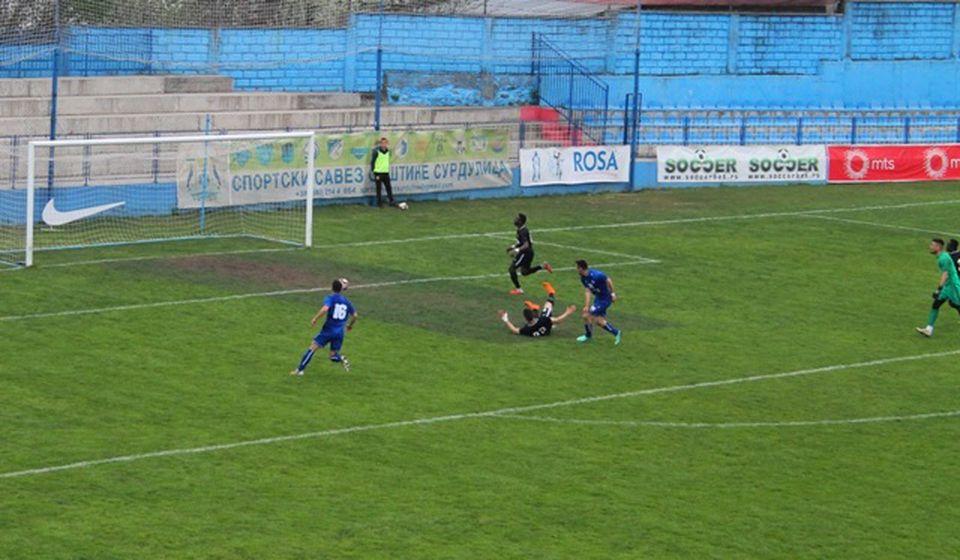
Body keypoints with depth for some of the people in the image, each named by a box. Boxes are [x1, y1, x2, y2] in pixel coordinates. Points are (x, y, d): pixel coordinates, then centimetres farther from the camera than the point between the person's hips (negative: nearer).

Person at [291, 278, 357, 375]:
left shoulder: (330, 298, -6)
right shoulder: (346, 301, 10)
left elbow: (325, 309, -26)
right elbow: (354, 315, 16)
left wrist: (315, 318, -17)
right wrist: (350, 325, 34)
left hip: (328, 330, -5)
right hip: (339, 333, 5)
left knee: (312, 348, 0)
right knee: (333, 356, 18)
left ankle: (300, 370, -2)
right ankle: (342, 359, -13)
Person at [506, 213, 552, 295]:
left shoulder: (522, 232, -25)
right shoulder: (521, 230, 6)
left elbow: (526, 245, -34)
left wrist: (517, 250, -41)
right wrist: (513, 246, 16)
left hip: (525, 253, -10)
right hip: (528, 252, 10)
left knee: (512, 268, -3)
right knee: (524, 272, 23)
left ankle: (518, 289, 4)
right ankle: (543, 266, 15)